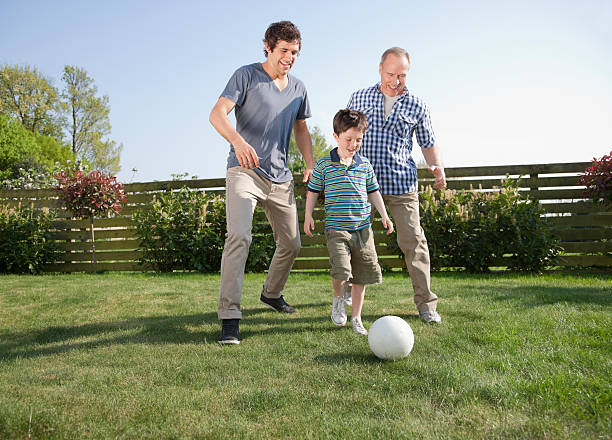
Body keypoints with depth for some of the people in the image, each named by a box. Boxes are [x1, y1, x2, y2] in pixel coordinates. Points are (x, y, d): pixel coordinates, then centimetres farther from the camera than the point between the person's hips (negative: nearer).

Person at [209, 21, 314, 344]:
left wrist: (311, 164, 8)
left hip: (280, 177, 6)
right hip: (244, 170, -6)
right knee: (239, 236, -24)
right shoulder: (246, 76, -4)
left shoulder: (298, 88, 14)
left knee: (291, 244, 12)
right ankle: (229, 318, -22)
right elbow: (217, 114, -16)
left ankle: (272, 293, 39)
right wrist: (238, 140, -37)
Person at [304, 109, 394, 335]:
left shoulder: (365, 165, 8)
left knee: (362, 274, 7)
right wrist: (308, 216, -1)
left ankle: (356, 318, 22)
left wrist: (384, 214, 8)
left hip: (362, 228, 4)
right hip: (336, 228, -4)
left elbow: (373, 191, 16)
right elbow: (312, 191, 6)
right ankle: (338, 298, 15)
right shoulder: (324, 164, -1)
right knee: (341, 269, -19)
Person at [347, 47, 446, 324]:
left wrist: (437, 166, -6)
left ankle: (426, 304, 1)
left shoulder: (416, 106, 7)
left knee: (413, 241, -7)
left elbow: (428, 144, 13)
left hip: (402, 185, -1)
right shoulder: (359, 98, 9)